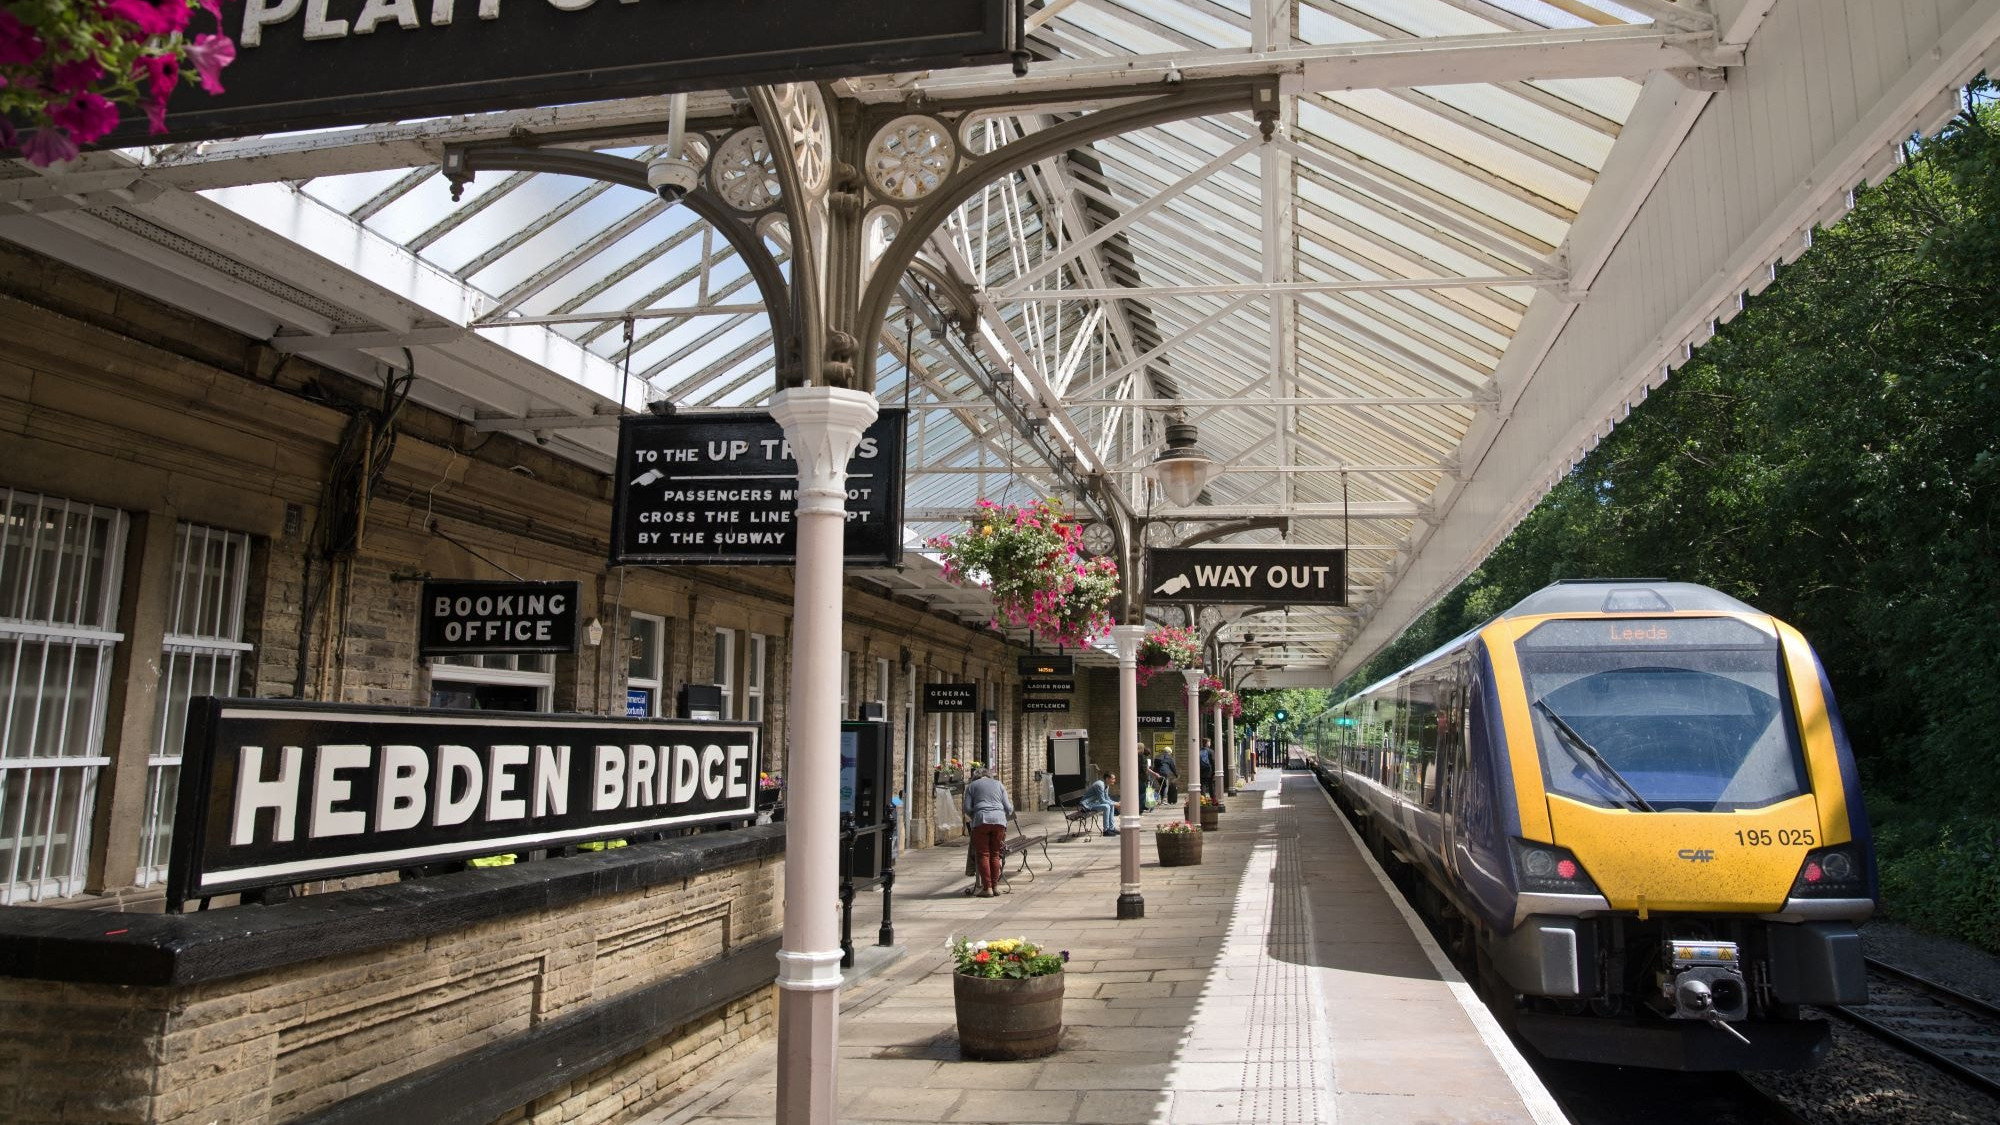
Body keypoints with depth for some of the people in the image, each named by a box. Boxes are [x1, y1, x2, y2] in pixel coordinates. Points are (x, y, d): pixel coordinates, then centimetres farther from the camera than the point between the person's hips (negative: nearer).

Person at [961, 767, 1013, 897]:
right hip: (999, 820, 2)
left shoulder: (971, 786, 17)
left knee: (983, 854, 1)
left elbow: (967, 808, 8)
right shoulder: (999, 784, 22)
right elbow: (1008, 808, 14)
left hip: (981, 820, -2)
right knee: (995, 854, 11)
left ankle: (987, 888, -3)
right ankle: (995, 885, 11)